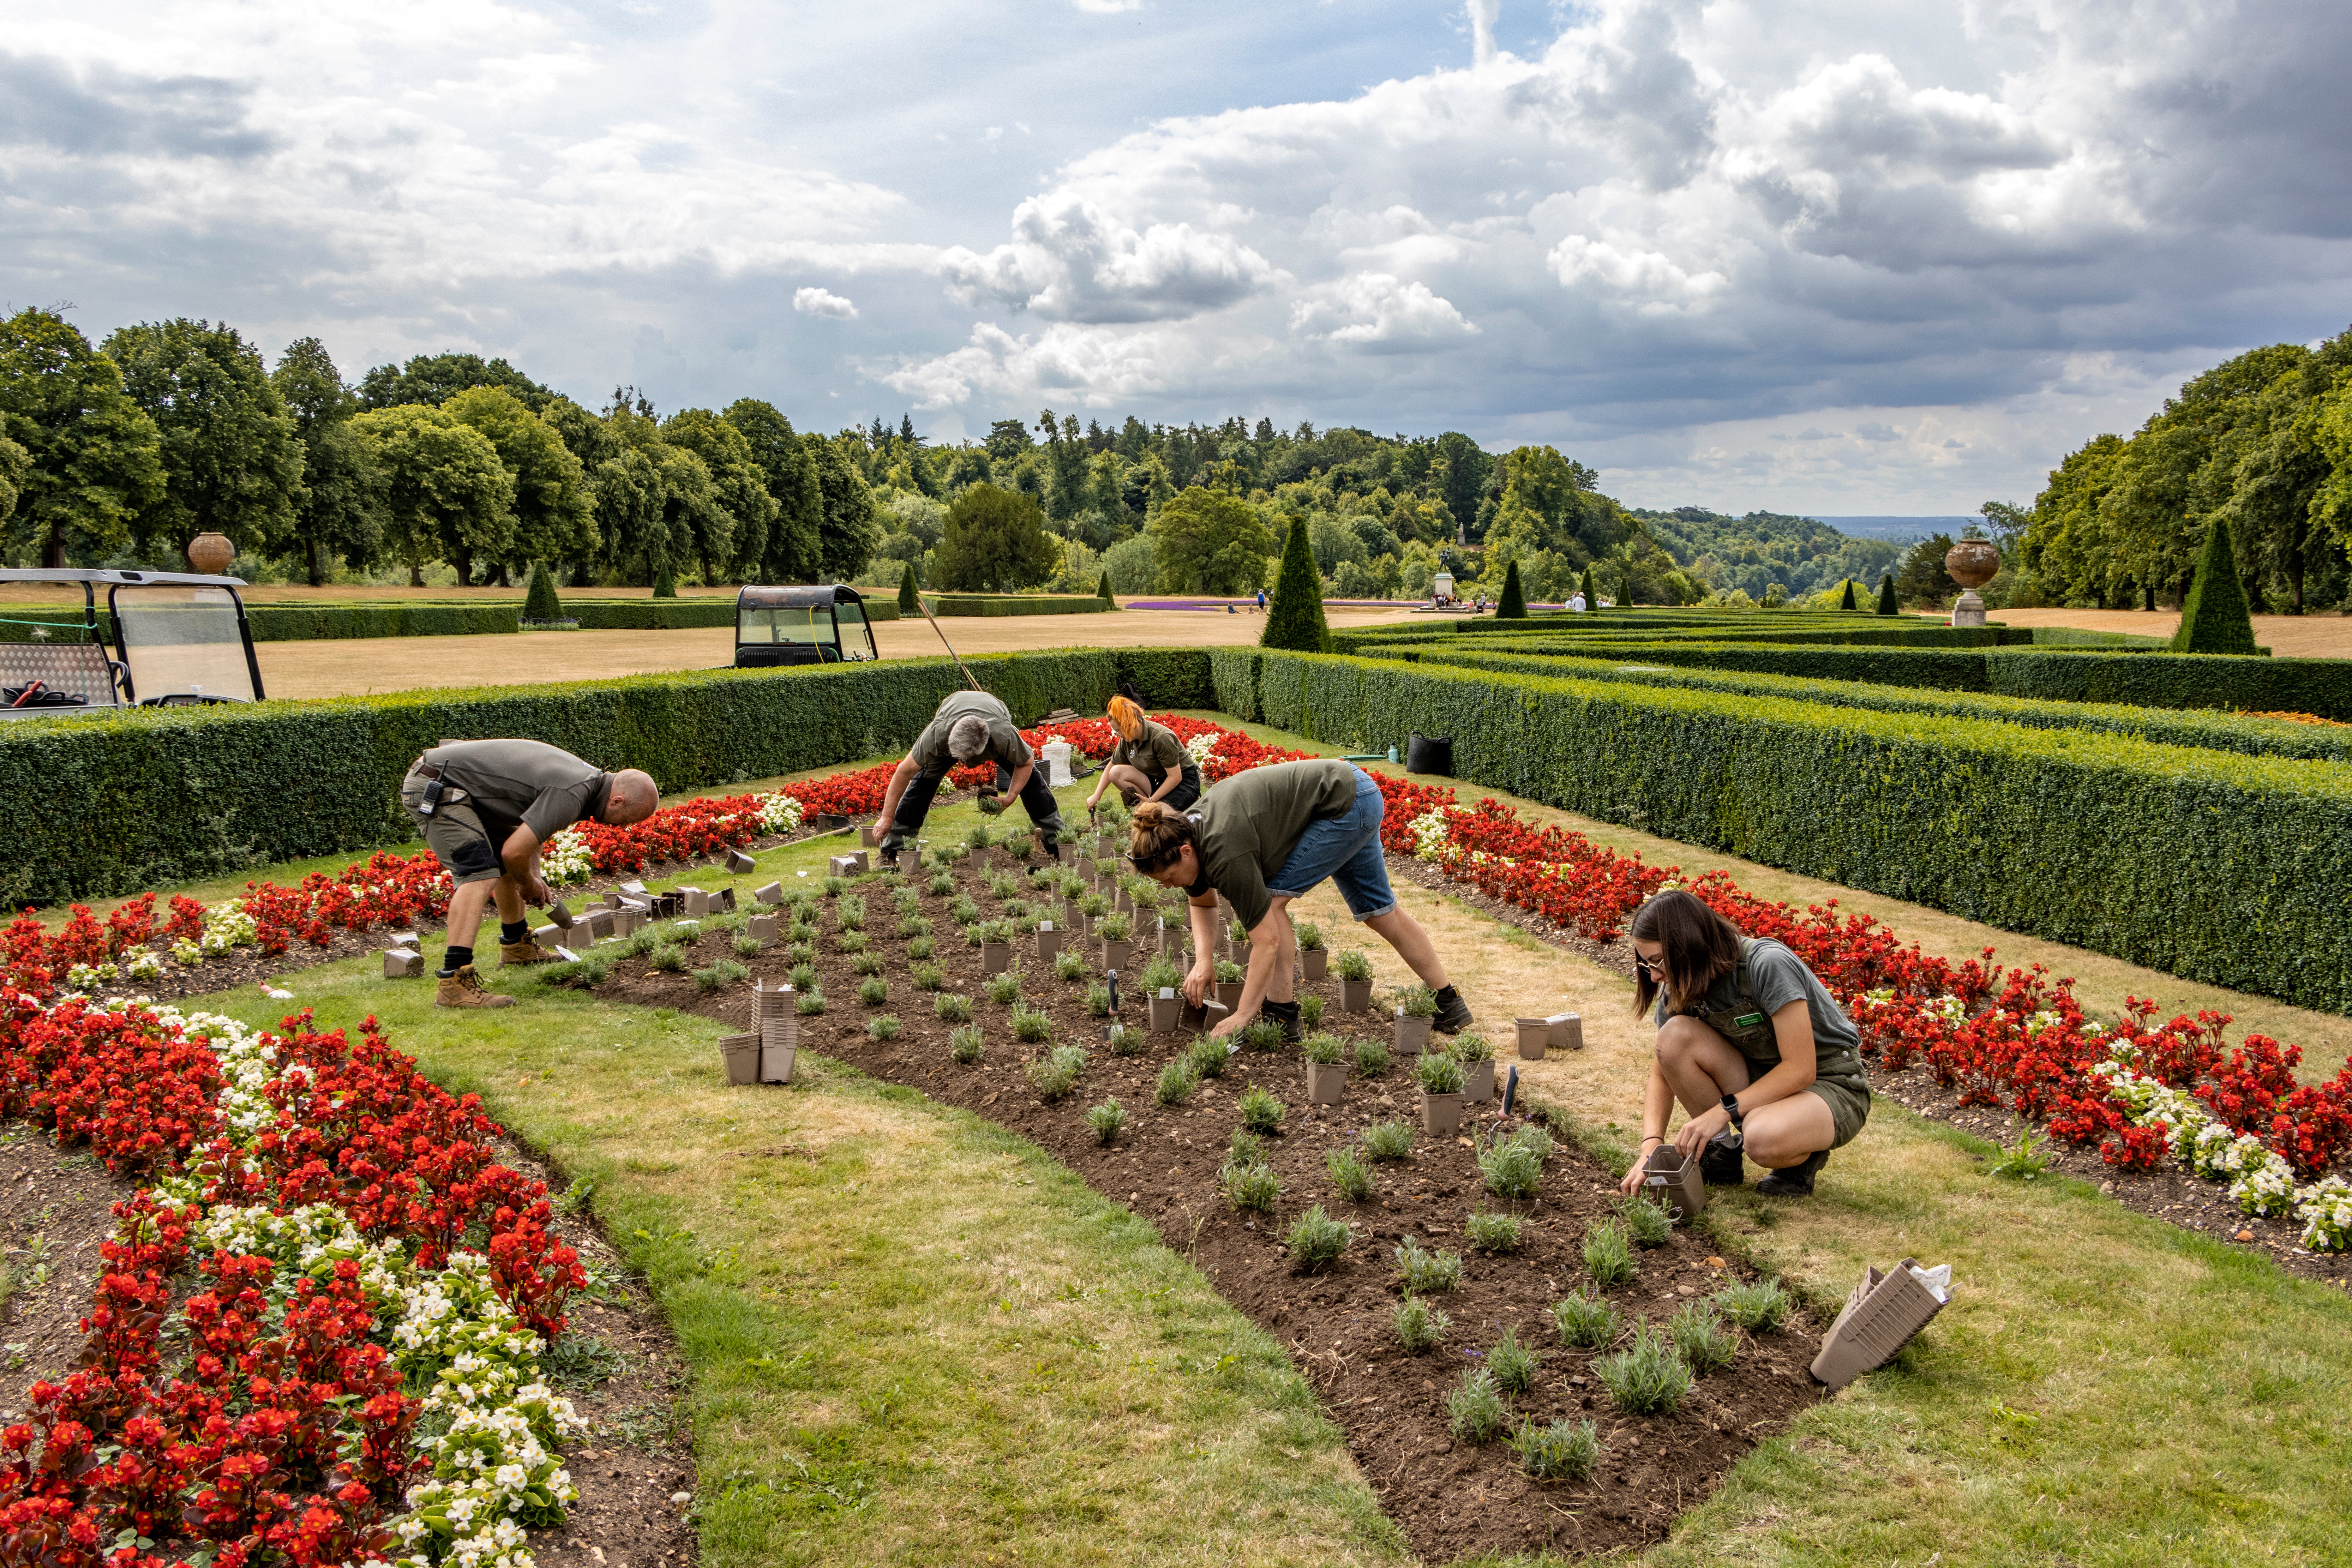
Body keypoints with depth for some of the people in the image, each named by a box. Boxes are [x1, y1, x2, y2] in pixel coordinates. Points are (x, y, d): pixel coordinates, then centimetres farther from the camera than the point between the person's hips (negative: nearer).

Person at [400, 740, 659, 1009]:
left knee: (510, 866, 22)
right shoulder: (572, 795, -23)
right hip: (434, 788, -11)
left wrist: (534, 879, 17)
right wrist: (529, 885, -4)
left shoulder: (585, 776, 8)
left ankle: (516, 946, 41)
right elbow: (514, 852, -25)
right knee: (481, 876, -23)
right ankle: (454, 983, -28)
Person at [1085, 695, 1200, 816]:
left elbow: (1175, 777, -24)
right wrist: (1097, 796, 4)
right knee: (1116, 773, -13)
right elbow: (1111, 766, 10)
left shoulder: (1161, 738, -27)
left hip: (1184, 782, -7)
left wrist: (1151, 801, -21)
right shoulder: (1127, 740, -5)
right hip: (1158, 780, 7)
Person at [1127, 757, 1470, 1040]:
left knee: (1272, 897, -14)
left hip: (1346, 803, -10)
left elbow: (1268, 942, -28)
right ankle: (1450, 1002, 32)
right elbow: (1203, 903, 9)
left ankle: (1282, 1013, -5)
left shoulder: (1225, 853, -32)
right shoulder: (1185, 831, -8)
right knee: (1378, 910, 19)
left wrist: (1242, 1016, -23)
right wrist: (1204, 960, -7)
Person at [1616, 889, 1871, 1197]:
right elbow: (1662, 1075, -1)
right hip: (1764, 1076, 6)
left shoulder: (1768, 965, -27)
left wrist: (1721, 1111, -30)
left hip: (1832, 1086, -6)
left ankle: (1803, 1156, -2)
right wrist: (1651, 1148, -17)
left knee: (1762, 1139, -39)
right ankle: (1721, 1149, -2)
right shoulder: (1678, 990, -6)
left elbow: (1800, 1069, -26)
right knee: (1675, 1035, -22)